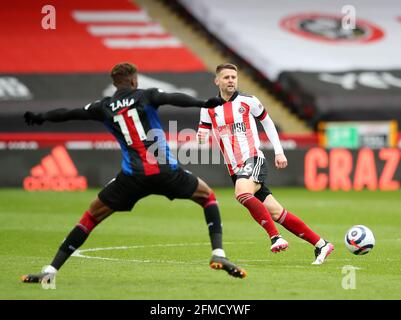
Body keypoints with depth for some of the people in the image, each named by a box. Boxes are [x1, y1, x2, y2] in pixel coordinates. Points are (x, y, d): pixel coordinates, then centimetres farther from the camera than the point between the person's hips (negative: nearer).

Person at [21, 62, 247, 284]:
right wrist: (203, 104, -24)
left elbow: (67, 114, 24)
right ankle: (218, 254, 6)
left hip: (133, 176, 1)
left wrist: (39, 118, 40)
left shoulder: (104, 107, 14)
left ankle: (50, 271, 6)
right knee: (207, 195, 22)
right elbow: (173, 98, -13)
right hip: (166, 172, -1)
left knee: (92, 216, 13)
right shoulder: (145, 96, 7)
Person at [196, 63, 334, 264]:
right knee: (275, 213, -1)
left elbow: (267, 122, 17)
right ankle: (320, 244, 5)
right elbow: (201, 139, 9)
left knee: (242, 193, -35)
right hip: (235, 170, 3)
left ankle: (275, 237, -29)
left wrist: (279, 152, 14)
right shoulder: (209, 109, 8)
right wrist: (201, 136, -15)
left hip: (254, 160, -3)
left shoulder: (248, 102, 3)